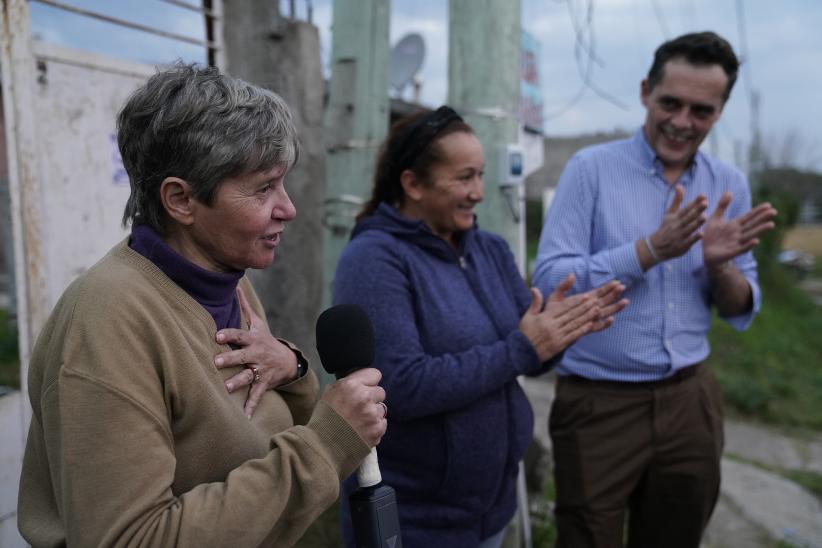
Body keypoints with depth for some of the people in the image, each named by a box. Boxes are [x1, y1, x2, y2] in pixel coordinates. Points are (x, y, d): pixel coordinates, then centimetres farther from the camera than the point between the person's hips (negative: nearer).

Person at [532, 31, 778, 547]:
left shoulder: (730, 184, 5)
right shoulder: (591, 168, -8)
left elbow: (742, 312, 6)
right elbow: (550, 280, -16)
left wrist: (719, 264, -14)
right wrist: (651, 249, -24)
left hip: (692, 401, 4)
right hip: (599, 402, -4)